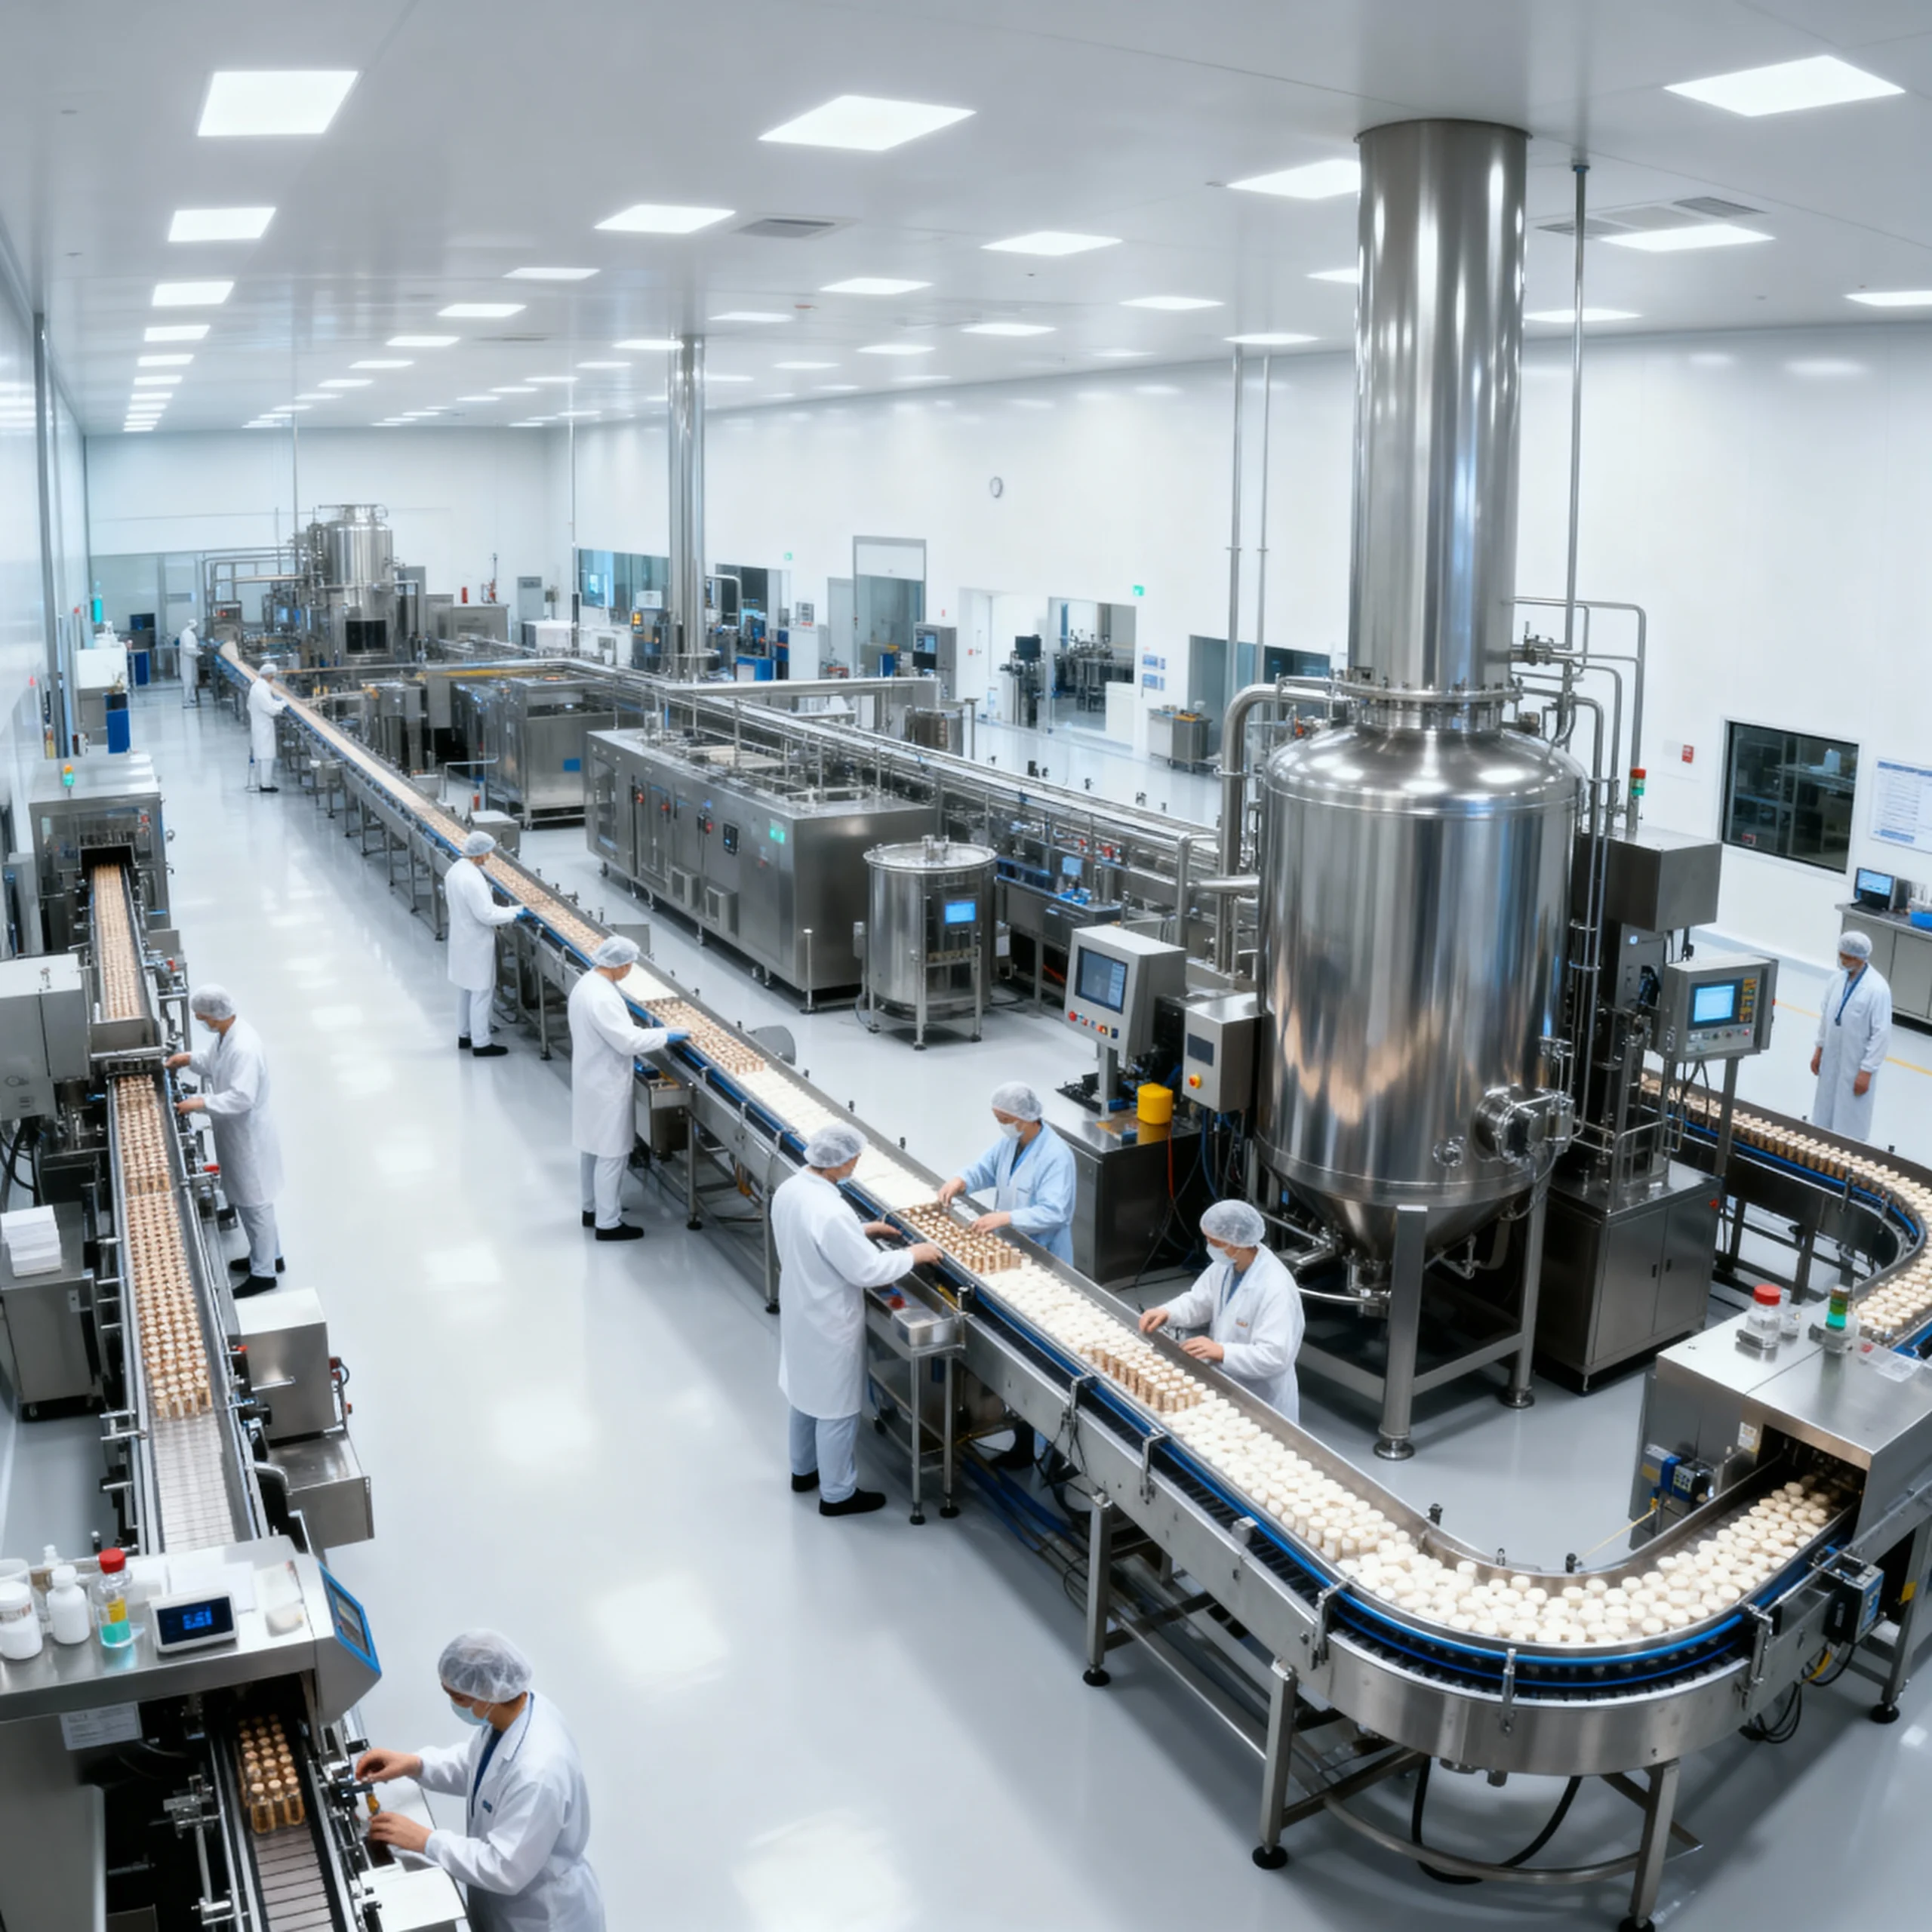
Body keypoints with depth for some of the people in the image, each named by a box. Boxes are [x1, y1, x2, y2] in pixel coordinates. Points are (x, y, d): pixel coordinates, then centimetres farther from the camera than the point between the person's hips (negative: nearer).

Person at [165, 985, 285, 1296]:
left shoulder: (245, 1048, -31)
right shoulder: (227, 1033, 0)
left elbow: (242, 1097, -34)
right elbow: (216, 1065, 18)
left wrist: (202, 1103, -36)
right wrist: (190, 1060, 4)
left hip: (248, 1134, -10)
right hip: (235, 1131, 10)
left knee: (254, 1202, 5)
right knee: (244, 1199, 23)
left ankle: (264, 1273, 19)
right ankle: (269, 1256, 39)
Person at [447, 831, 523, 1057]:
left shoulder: (456, 870, 1)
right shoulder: (473, 879, -28)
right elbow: (486, 914, -26)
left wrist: (506, 912, 11)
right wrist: (514, 913, -15)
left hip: (462, 939, 10)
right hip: (476, 943, -10)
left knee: (465, 990, 21)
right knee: (482, 993, 2)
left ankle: (465, 1035, 34)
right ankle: (481, 1044, 9)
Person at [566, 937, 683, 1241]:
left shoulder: (587, 983, 5)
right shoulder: (602, 997, -28)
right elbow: (627, 1040, -27)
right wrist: (665, 1036, -16)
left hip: (592, 1080, 10)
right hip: (606, 1086, -10)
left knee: (591, 1148, 20)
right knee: (611, 1154, 0)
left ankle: (592, 1209, 33)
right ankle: (607, 1224, 8)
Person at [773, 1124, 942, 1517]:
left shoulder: (789, 1190, -6)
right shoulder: (830, 1212, -34)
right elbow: (867, 1271, -26)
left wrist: (863, 1231, 10)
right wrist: (912, 1255, -13)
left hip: (800, 1312, 9)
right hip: (829, 1323, -9)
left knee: (808, 1394, 26)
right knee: (837, 1408, 10)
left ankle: (804, 1470, 45)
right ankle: (837, 1494, 26)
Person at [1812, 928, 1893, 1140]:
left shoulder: (1877, 989, -21)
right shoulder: (1838, 978, -3)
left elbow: (1882, 1034, -18)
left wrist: (1867, 1071, -17)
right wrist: (1819, 1048, 13)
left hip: (1856, 1065, -6)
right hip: (1831, 1059, 6)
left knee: (1851, 1123, 3)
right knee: (1826, 1114, 17)